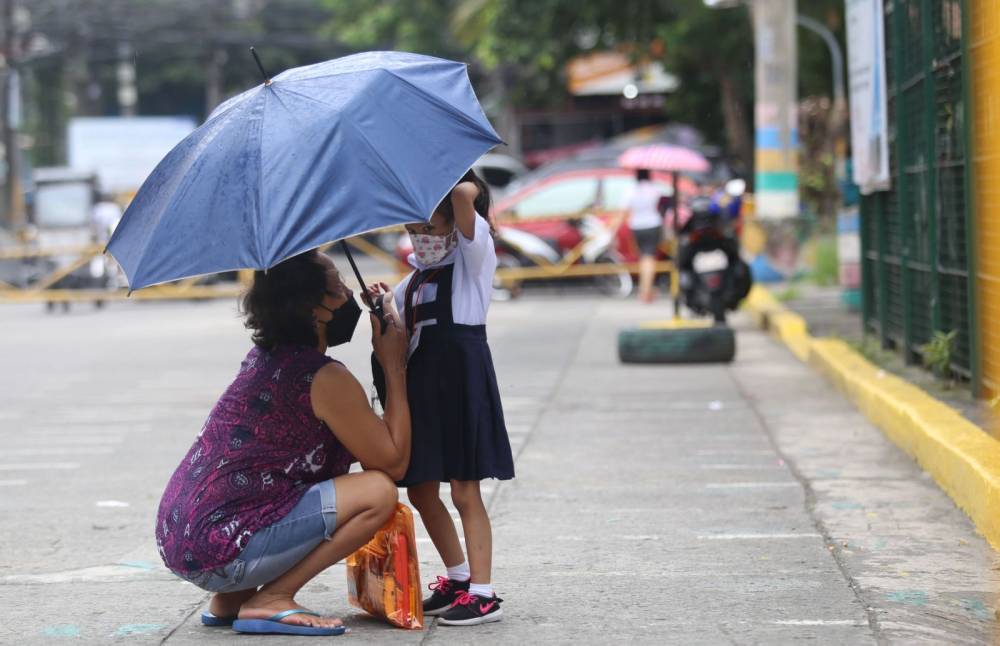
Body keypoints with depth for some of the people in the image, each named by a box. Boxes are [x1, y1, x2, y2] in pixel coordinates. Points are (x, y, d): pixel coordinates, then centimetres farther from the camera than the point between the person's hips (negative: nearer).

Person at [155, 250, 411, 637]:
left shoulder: (264, 356, 15)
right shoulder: (325, 379, -12)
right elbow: (394, 462, -6)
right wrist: (395, 367, 0)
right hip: (220, 548, -9)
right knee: (377, 491, -12)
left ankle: (229, 601, 17)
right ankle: (269, 601, -7)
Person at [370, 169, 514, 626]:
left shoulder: (474, 253, -5)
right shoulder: (417, 275, 16)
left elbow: (465, 194, -22)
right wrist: (384, 305, 0)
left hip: (461, 379, -8)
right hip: (421, 383, 8)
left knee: (464, 490, -6)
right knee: (420, 490, 12)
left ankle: (482, 593, -1)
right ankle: (457, 578, 28)